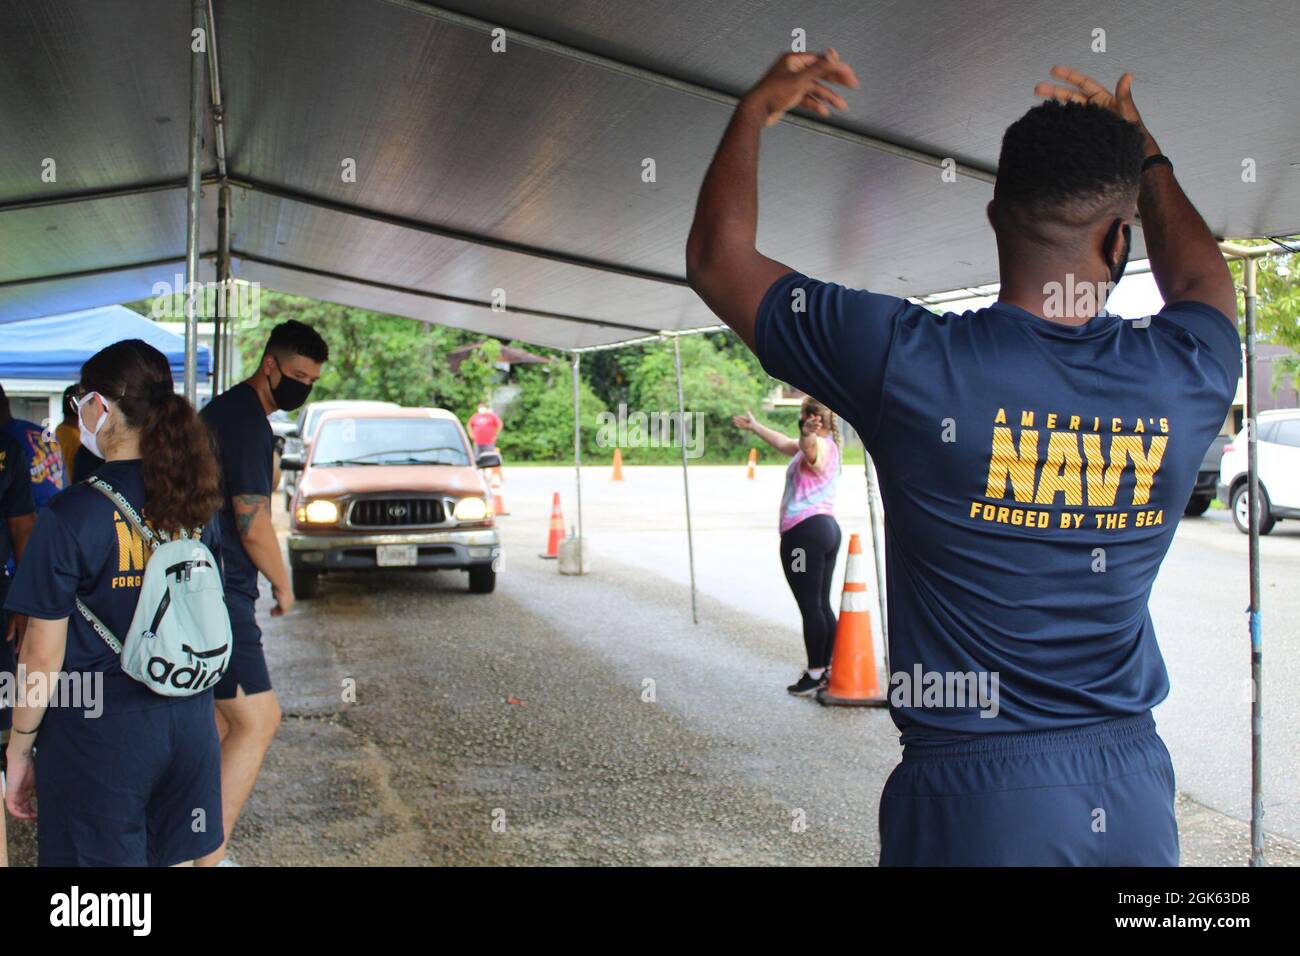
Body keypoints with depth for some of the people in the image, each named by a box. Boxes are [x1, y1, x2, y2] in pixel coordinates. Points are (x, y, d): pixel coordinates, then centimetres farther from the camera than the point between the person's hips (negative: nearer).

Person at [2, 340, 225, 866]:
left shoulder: (71, 516, -16)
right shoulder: (195, 506, 2)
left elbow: (43, 654, -13)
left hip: (98, 732, -5)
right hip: (189, 722, 5)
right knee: (178, 858, 17)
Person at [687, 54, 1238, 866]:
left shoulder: (909, 362, -17)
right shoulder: (1185, 378, -7)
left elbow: (717, 256, -1)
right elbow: (1202, 280, 22)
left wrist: (755, 112, 13)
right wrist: (1145, 155, 33)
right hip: (1132, 791, 4)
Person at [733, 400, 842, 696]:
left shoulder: (821, 445, -10)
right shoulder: (822, 446, 21)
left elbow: (807, 446, -38)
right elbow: (784, 443, 38)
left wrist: (807, 433, -60)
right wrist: (754, 426, 49)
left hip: (804, 532, -10)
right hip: (827, 528, 10)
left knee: (810, 606, -7)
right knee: (822, 604, 12)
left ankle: (814, 673, -5)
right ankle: (827, 669, 16)